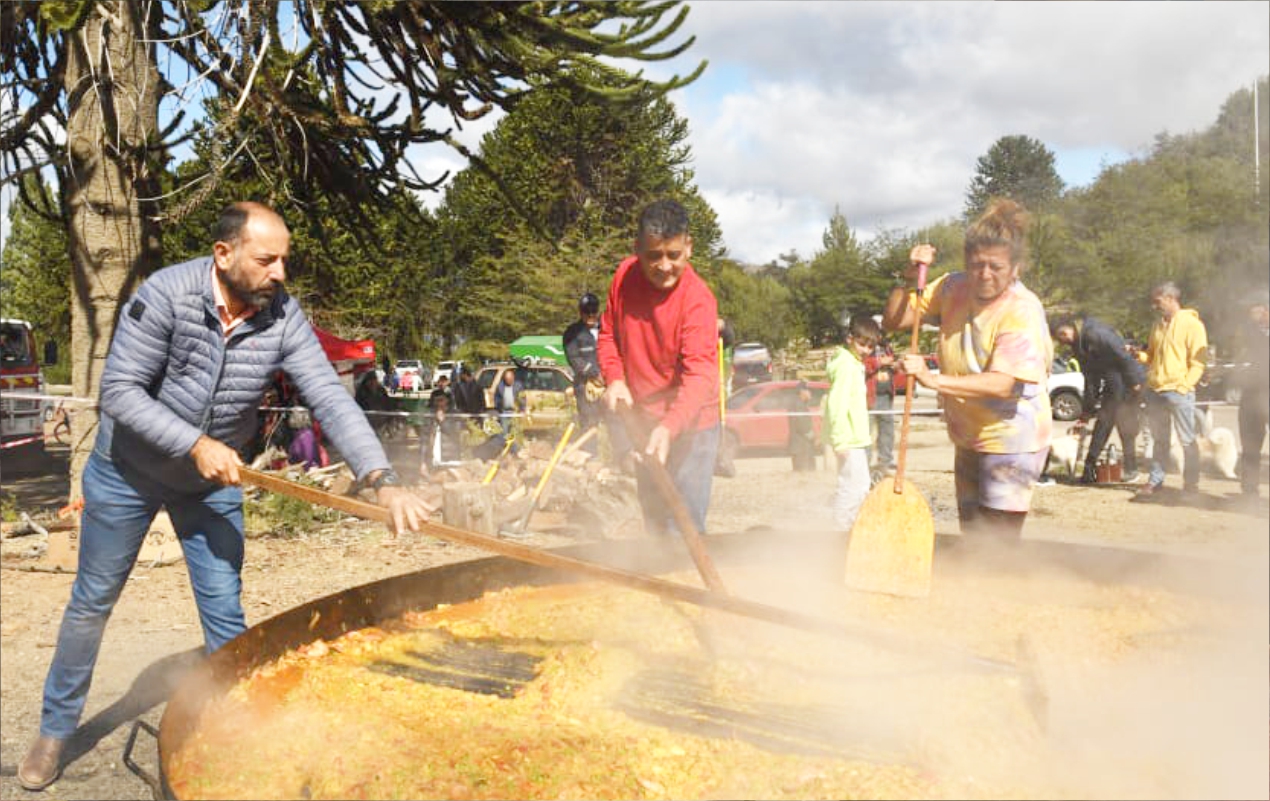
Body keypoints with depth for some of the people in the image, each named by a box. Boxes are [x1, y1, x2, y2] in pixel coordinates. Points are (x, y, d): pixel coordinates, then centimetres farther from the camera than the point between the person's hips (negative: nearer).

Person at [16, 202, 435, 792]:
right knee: (92, 603, 12)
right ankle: (54, 731, 32)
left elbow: (331, 399, -24)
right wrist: (195, 444, -33)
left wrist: (382, 480, -35)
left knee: (225, 612, 2)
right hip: (128, 471, -2)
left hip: (214, 480, 2)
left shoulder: (283, 317, -18)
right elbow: (119, 392, -24)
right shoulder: (166, 295, -25)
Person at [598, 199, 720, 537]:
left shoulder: (697, 299, -24)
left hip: (689, 424, -6)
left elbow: (699, 375, -33)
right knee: (653, 519, 20)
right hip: (642, 421, 6)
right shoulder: (625, 275, -6)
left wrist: (670, 427, -48)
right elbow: (608, 334, 8)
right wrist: (614, 378, -10)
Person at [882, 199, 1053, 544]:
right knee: (972, 536, 18)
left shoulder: (1023, 311, -21)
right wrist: (910, 278, -14)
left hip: (1011, 441, -7)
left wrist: (935, 380, -41)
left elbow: (1002, 384, -32)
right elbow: (894, 320, 2)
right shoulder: (953, 288, -2)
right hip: (968, 439, 7)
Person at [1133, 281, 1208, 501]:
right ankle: (1155, 481, 15)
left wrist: (1184, 385, -17)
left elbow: (1197, 362, -8)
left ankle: (1191, 485, 8)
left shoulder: (1191, 324, -4)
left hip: (1179, 392, -6)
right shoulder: (1158, 326, 17)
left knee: (1187, 440, 1)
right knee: (1159, 440, 11)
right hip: (1155, 391, 7)